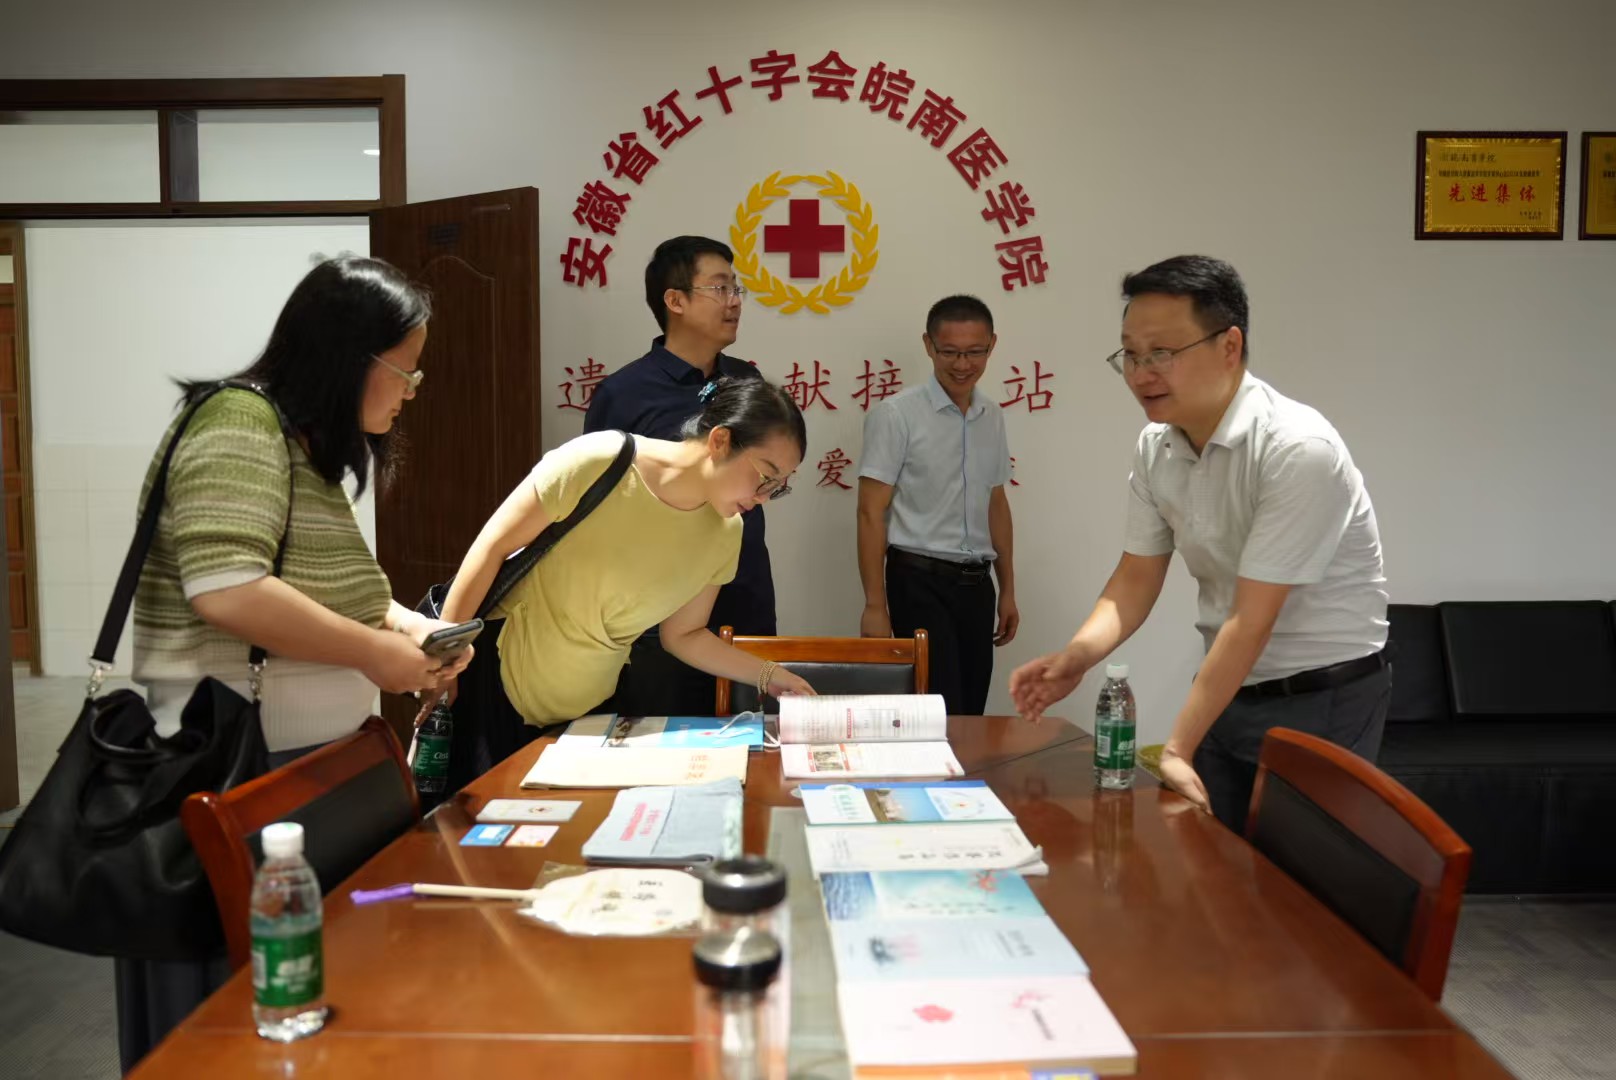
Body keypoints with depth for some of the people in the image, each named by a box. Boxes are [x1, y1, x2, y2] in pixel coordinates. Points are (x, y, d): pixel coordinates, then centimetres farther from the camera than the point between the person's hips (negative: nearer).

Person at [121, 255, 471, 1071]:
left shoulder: (308, 442, 14)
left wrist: (405, 623, 5)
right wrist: (376, 653, -20)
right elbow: (227, 591, -28)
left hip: (306, 759, 9)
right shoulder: (240, 424, -15)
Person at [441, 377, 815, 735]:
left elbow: (683, 635, 4)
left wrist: (769, 676, -6)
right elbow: (492, 547, -16)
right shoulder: (597, 462, -24)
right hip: (488, 683, -4)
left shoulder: (724, 534, -8)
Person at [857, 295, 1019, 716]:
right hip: (920, 581, -6)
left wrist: (1008, 589, 16)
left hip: (976, 584, 6)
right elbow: (871, 513, -11)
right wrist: (875, 606, -14)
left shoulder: (992, 417, 10)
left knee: (970, 715, 10)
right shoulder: (896, 415, -9)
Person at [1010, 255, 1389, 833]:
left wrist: (1176, 750, -25)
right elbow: (1136, 578, 2)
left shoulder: (1298, 449, -25)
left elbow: (1250, 622, -26)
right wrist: (1074, 657, -16)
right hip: (1227, 686, 6)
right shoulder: (1155, 448, -4)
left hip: (1322, 699, -5)